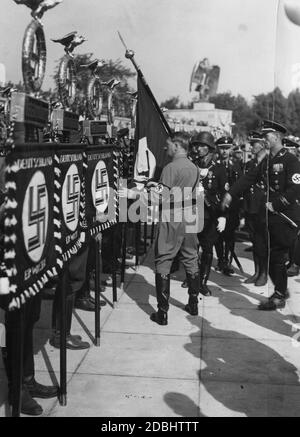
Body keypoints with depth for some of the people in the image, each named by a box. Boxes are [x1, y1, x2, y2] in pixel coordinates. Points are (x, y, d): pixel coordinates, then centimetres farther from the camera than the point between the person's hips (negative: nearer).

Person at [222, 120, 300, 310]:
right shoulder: (266, 161, 12)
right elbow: (250, 178, 8)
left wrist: (275, 205, -17)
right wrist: (231, 193, -2)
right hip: (273, 215, 8)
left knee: (277, 257, -4)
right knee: (274, 256, 13)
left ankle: (279, 297, 8)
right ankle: (282, 290, 28)